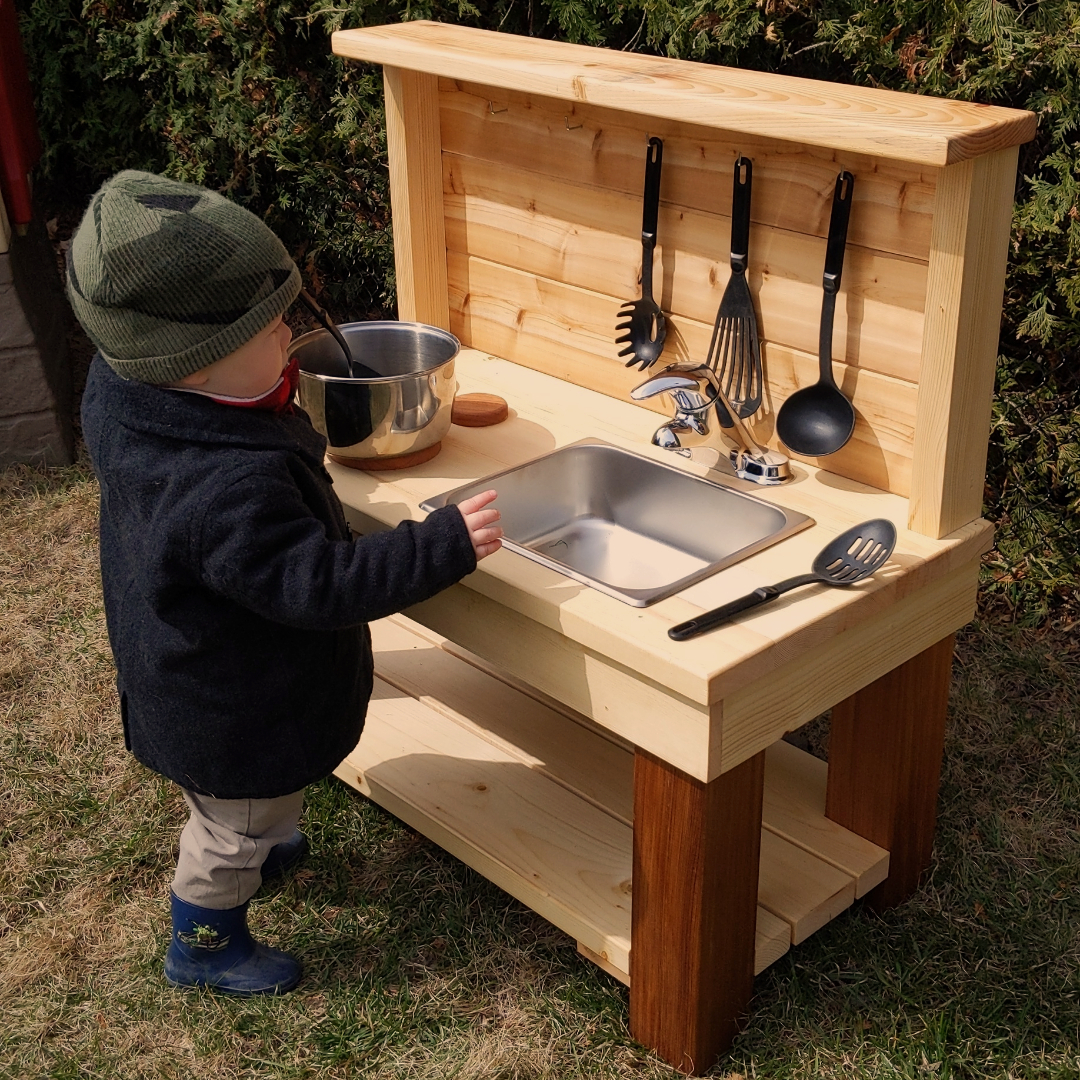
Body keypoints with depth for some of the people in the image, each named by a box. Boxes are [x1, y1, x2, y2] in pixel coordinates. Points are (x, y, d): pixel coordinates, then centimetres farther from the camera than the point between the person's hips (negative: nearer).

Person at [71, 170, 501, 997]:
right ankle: (204, 945, 44)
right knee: (236, 827, 19)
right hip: (238, 709, -9)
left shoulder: (120, 393, -14)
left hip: (191, 674, 9)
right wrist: (446, 546, -34)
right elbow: (321, 583, -38)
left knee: (232, 806, 37)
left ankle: (246, 850, 66)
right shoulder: (230, 491, -43)